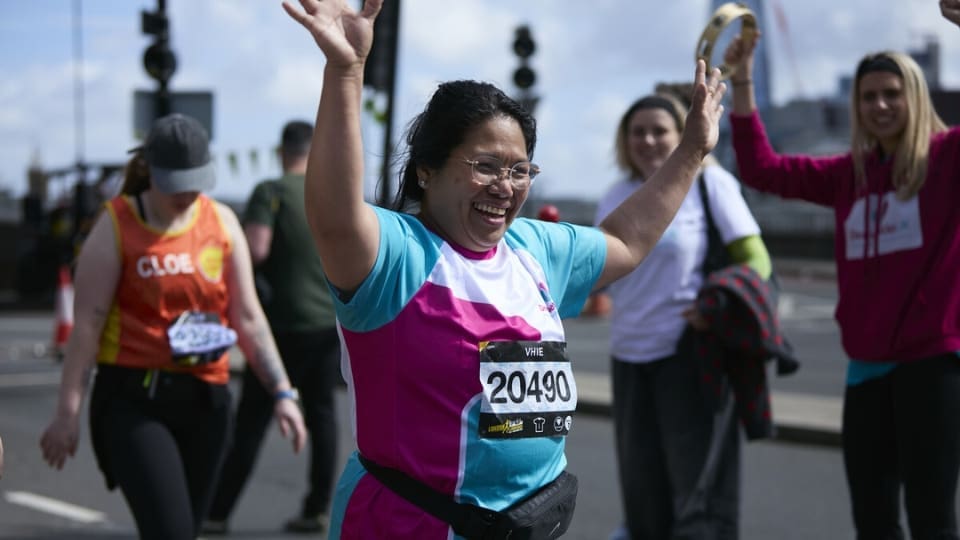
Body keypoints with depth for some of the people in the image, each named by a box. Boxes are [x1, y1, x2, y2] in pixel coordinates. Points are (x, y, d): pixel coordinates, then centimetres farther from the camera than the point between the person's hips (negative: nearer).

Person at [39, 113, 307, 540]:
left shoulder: (221, 222, 8)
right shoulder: (117, 225, -3)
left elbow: (247, 317, 10)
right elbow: (87, 323, -7)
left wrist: (281, 391, 2)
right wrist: (68, 411, -12)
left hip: (205, 401, 5)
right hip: (133, 399, -5)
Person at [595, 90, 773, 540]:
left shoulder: (707, 182, -5)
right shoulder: (617, 197, 12)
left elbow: (755, 259, -9)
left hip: (691, 351, -6)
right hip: (629, 355, 6)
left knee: (697, 483, -4)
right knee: (642, 487, 12)